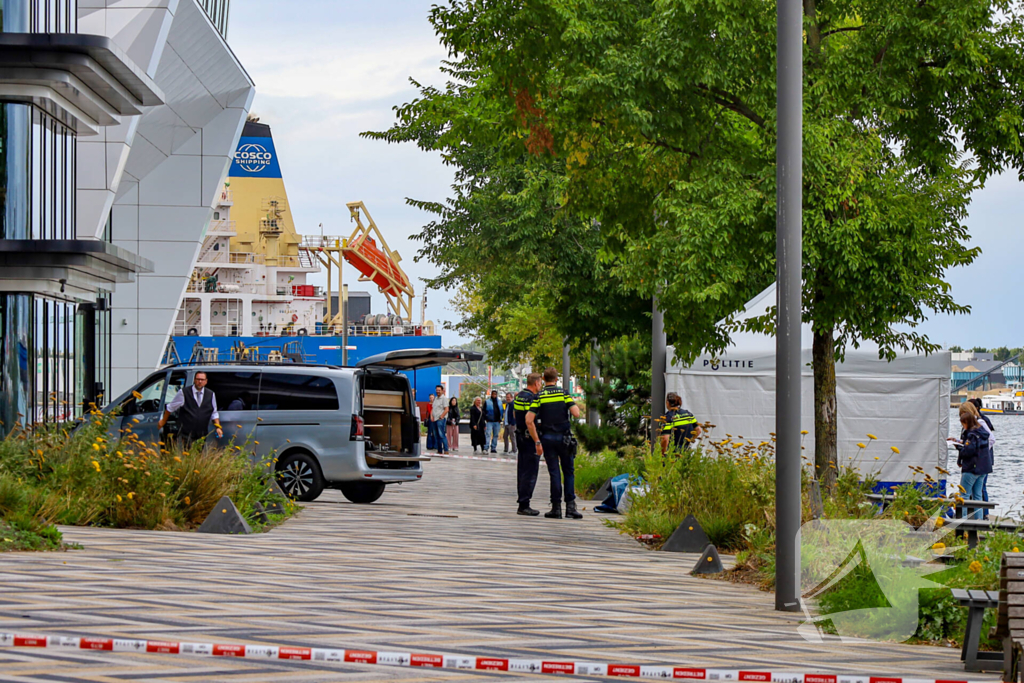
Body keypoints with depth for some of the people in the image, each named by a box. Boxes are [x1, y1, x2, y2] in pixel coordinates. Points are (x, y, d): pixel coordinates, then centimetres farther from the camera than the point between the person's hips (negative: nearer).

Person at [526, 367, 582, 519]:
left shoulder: (539, 396, -1)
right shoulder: (563, 393, -1)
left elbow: (529, 420, -10)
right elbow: (576, 413, -11)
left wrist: (537, 442, -5)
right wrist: (576, 406, 12)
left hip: (547, 438, 0)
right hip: (564, 437, 0)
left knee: (554, 473, 5)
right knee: (569, 472, 9)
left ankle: (556, 508, 5)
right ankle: (570, 505, 1)